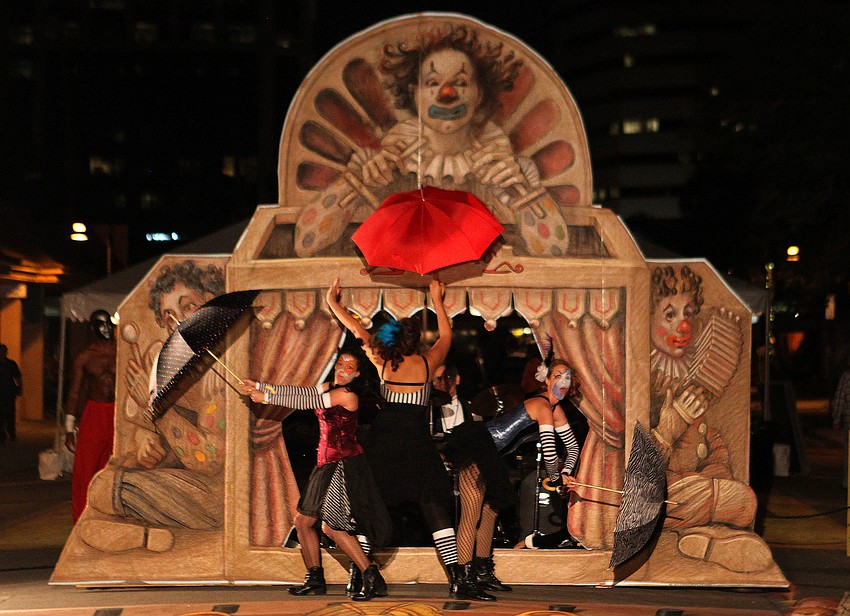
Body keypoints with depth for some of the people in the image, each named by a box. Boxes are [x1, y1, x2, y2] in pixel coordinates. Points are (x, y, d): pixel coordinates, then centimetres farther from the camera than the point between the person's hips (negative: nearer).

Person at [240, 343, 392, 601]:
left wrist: (266, 396, -13)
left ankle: (370, 576, -11)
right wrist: (259, 385, 8)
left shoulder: (347, 395, -14)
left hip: (346, 464, -10)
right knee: (303, 520, 12)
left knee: (331, 526, -16)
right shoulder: (328, 388, 13)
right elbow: (301, 393, 13)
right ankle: (315, 578, 24)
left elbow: (306, 399, -16)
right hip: (327, 464, 10)